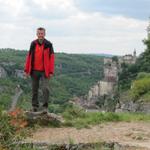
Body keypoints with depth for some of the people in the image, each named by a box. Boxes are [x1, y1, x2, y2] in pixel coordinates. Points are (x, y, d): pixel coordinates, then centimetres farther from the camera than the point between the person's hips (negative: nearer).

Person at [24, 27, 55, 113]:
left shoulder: (48, 44, -3)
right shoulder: (33, 44, 5)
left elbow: (51, 58, -6)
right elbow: (29, 56, 8)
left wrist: (51, 71, -11)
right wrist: (27, 69, 5)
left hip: (44, 71, -3)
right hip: (34, 71, 3)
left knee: (45, 89, -12)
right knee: (34, 89, 10)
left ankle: (45, 107, -3)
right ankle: (35, 106, 20)